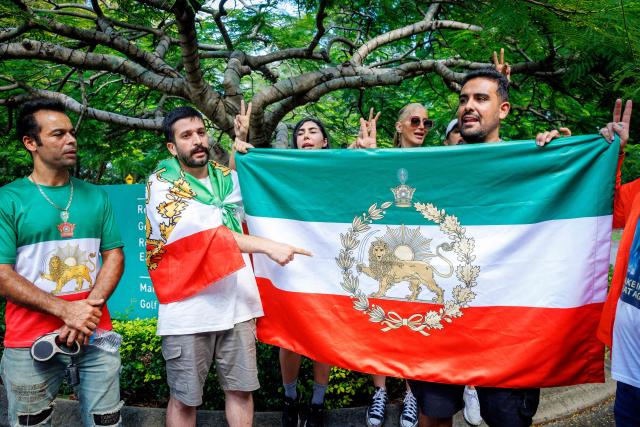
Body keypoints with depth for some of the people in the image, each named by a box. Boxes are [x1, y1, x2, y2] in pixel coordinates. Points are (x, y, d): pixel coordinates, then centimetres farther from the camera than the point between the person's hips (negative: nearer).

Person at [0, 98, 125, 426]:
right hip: (30, 342, -2)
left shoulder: (95, 197, 8)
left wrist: (89, 309, -11)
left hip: (96, 334, 3)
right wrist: (65, 310, -16)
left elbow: (114, 257, 5)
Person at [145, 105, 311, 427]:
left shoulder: (229, 177, 10)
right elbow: (206, 234, -19)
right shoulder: (162, 184, -6)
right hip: (190, 309, -4)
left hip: (237, 303, 4)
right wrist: (268, 246, -26)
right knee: (184, 398, 8)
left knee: (241, 389, 11)